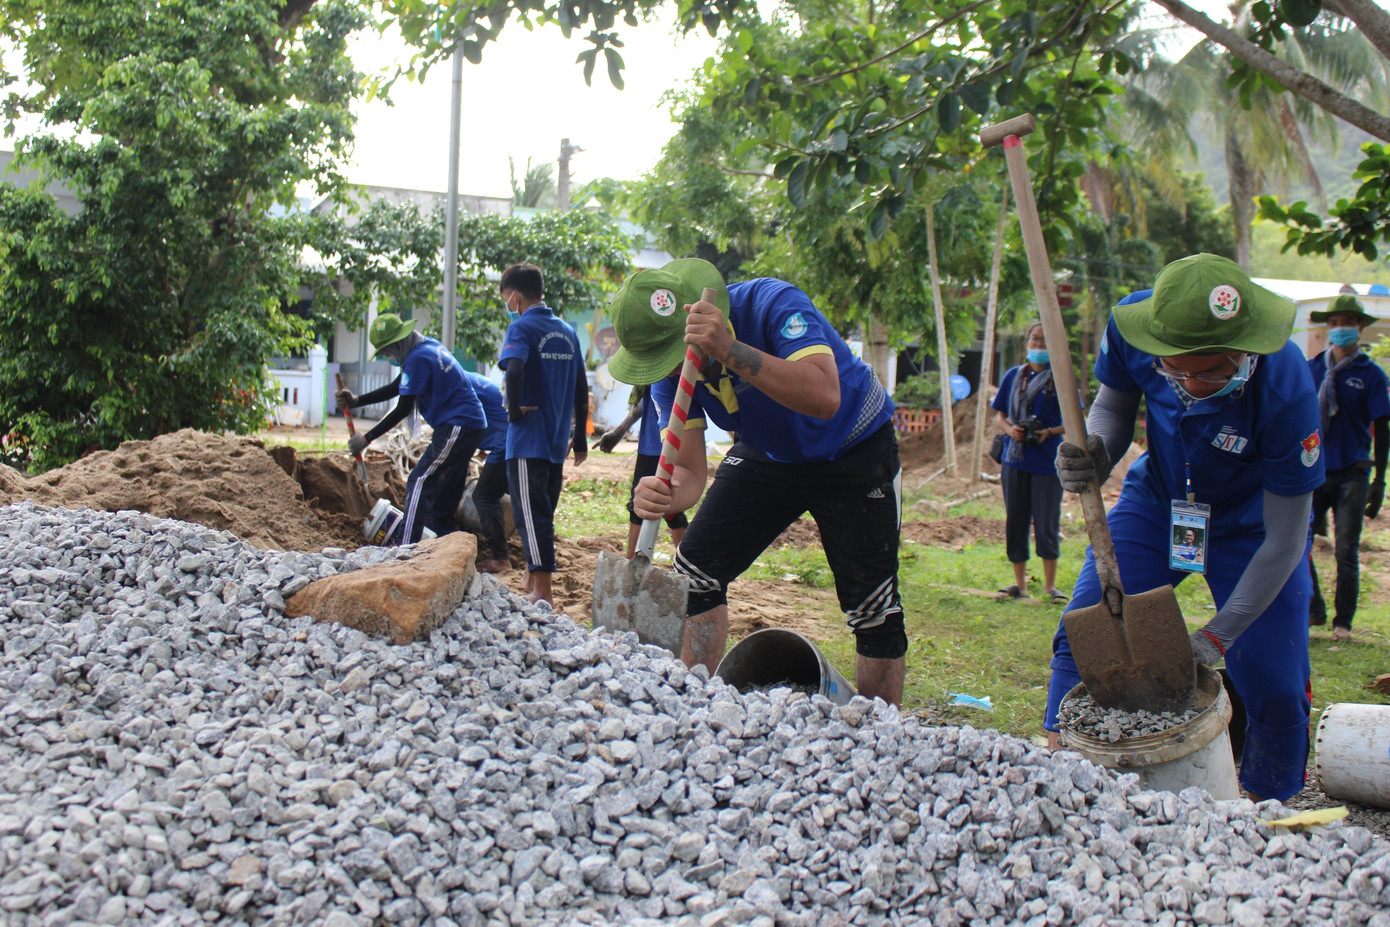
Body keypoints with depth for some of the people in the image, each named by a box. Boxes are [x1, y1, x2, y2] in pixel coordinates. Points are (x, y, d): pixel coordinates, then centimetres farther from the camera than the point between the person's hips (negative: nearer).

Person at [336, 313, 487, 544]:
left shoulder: (418, 358, -15)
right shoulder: (430, 347, 16)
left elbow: (403, 409, -14)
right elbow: (396, 388, 22)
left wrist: (367, 438, -9)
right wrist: (356, 401, 14)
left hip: (457, 427, -10)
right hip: (471, 426, 10)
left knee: (420, 482, -10)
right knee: (446, 493, 13)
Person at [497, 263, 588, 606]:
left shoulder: (522, 327, -9)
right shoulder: (567, 331, 12)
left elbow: (514, 370, -28)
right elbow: (581, 388, 13)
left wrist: (514, 410, -14)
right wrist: (580, 436, 18)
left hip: (528, 439, -7)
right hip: (557, 441, 7)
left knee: (530, 514, -4)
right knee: (544, 513, 15)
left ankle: (542, 593, -6)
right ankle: (535, 578, 23)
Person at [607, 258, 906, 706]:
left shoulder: (772, 304, -33)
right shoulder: (670, 372, -15)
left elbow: (824, 398, -48)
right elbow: (690, 471, -16)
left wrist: (729, 351, -55)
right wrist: (663, 494, -41)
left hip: (854, 452, -5)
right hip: (768, 455, 5)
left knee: (873, 609, -10)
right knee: (695, 570, -2)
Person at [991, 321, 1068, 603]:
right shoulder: (1013, 375, 9)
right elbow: (1001, 416, 13)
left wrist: (1050, 432, -16)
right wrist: (1010, 429, -8)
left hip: (1047, 461, -3)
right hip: (1014, 460, 3)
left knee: (1047, 524, -2)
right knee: (1015, 522, 7)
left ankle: (1050, 584, 8)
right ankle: (1020, 582, 16)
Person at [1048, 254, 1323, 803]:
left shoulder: (1285, 391, -36)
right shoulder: (1131, 323, -29)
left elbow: (1284, 539, -26)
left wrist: (1218, 636, -27)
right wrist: (1095, 455, -30)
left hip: (1249, 524, -3)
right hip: (1158, 499, 3)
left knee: (1275, 690, -6)